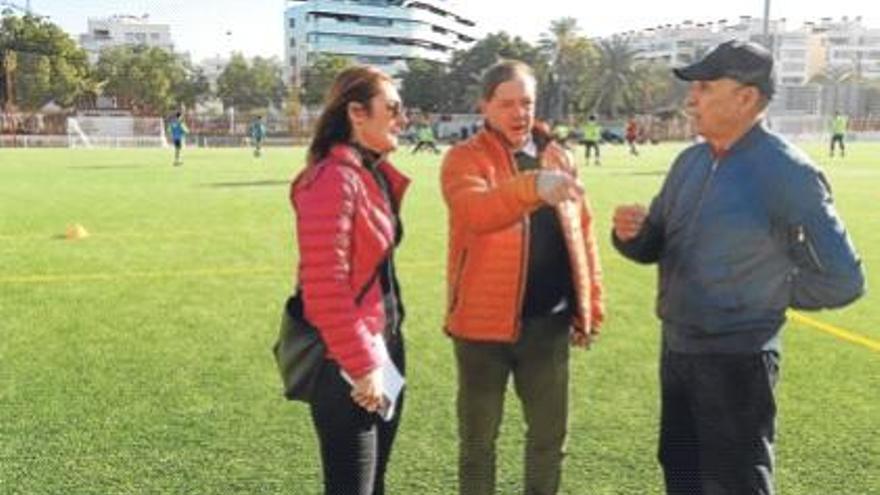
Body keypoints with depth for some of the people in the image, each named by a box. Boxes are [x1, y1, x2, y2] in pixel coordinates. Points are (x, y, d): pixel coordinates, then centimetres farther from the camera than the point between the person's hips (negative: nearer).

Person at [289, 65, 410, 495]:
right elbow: (325, 287, -23)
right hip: (346, 364, -9)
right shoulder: (333, 181, -19)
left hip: (383, 350, 9)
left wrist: (381, 353, 15)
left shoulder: (376, 177, 10)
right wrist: (360, 365, -19)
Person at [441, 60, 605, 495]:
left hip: (549, 320, 4)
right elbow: (473, 210, -30)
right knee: (478, 436, 11)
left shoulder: (557, 158, 9)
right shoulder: (465, 159, -8)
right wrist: (531, 188, -48)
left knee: (550, 432, 16)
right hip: (485, 319, -4)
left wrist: (590, 305, 10)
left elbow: (582, 233, 12)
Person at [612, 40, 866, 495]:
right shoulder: (690, 161, 5)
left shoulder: (788, 174, -17)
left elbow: (841, 280, -15)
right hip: (674, 348, 7)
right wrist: (631, 233, -11)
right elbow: (654, 247, 11)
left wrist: (763, 296, -6)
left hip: (735, 361, -7)